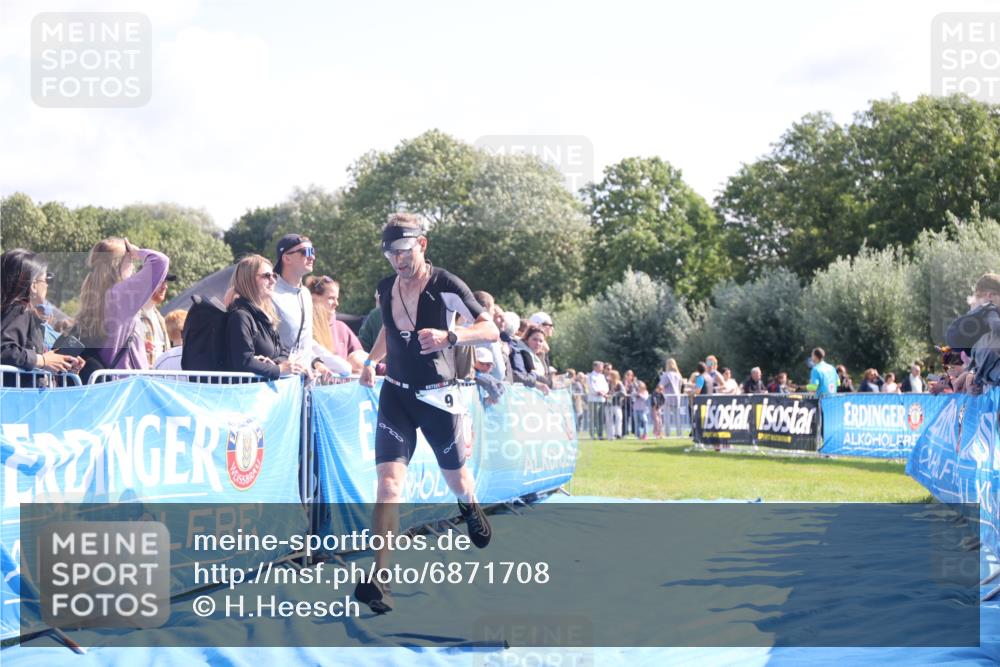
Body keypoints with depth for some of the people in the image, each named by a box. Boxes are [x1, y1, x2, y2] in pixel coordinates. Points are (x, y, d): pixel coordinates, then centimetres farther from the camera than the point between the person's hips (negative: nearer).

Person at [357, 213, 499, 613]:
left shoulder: (446, 286, -12)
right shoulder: (386, 287, 3)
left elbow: (491, 331, -13)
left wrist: (449, 337, -29)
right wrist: (371, 360, 14)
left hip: (438, 396, -2)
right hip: (396, 393, 2)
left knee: (456, 479, 16)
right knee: (389, 481, -16)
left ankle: (470, 506, 56)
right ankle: (380, 577, -21)